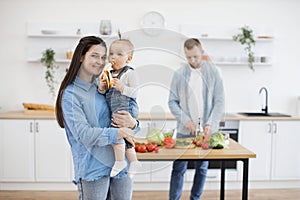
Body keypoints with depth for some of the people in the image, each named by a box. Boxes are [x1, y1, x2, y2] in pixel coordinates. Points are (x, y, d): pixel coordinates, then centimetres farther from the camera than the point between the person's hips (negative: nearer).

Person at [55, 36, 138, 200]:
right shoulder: (70, 94, -7)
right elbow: (83, 134, -17)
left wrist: (132, 124, -12)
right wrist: (118, 133, -18)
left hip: (121, 162, 5)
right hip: (93, 168, -5)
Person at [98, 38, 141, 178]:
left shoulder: (130, 73, -7)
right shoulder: (109, 74, 15)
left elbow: (135, 92, -13)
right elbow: (105, 93, 20)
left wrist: (122, 87, -24)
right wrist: (102, 87, -1)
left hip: (126, 108, -8)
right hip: (115, 110, 8)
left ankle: (120, 161, -8)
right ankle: (133, 161, 28)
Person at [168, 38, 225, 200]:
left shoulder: (213, 72, -1)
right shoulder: (179, 74, 0)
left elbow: (219, 101, -3)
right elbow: (172, 101, 1)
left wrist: (211, 124, -15)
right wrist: (185, 120, -12)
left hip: (206, 130, 1)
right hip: (185, 130, 0)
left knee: (202, 168, 11)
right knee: (179, 168, 3)